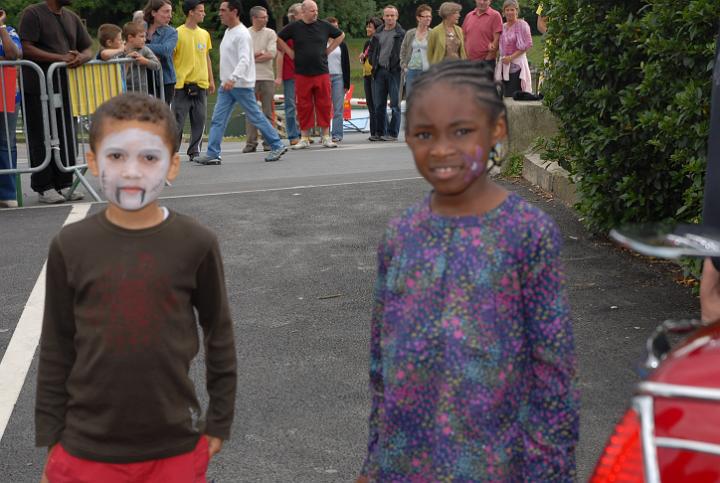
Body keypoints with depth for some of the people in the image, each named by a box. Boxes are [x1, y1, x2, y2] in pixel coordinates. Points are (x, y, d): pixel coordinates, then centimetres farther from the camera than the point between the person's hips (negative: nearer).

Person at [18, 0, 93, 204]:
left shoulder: (72, 17, 14)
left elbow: (88, 49, 14)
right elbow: (26, 49, -14)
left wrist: (81, 57, -10)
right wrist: (60, 58, -22)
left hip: (65, 86, 6)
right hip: (37, 89, -6)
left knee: (67, 137, 7)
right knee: (41, 138, 0)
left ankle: (64, 184, 15)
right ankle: (43, 187, 6)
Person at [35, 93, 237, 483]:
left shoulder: (196, 244, -9)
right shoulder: (70, 247, -6)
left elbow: (218, 334, 2)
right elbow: (56, 349, 2)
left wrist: (219, 421, 6)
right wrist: (50, 437, 5)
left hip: (176, 447, 0)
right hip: (86, 448, 1)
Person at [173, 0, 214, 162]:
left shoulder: (204, 34, 11)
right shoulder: (178, 33, -6)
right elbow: (170, 58, -6)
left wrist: (211, 80, 16)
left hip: (200, 85, 5)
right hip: (182, 85, -5)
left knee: (199, 122, 6)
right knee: (177, 121, -2)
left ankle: (195, 152, 15)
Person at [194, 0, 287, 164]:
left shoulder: (242, 34, -15)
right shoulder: (227, 32, 15)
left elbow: (244, 60, -27)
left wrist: (233, 78, -40)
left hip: (242, 85, -9)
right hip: (227, 85, 9)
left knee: (256, 117, -1)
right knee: (217, 120, 2)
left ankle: (277, 146, 10)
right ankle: (212, 154, 1)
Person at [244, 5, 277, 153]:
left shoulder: (270, 33, 5)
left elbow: (271, 54, -6)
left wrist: (252, 57, -5)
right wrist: (261, 53, -7)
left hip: (267, 77, 0)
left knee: (268, 112, 1)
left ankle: (269, 141, 6)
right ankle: (251, 143, 4)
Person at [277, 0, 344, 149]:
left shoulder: (324, 25, 6)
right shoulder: (294, 27, 3)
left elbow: (341, 35, 20)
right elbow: (279, 39, 14)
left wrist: (328, 50, 11)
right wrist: (290, 52, 6)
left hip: (322, 73, 1)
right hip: (302, 74, -1)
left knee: (324, 105, 1)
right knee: (304, 106, 1)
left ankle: (326, 137, 9)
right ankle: (304, 138, 9)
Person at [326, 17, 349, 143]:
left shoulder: (342, 44, 11)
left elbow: (346, 64, 10)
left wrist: (346, 83, 3)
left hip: (338, 77, 1)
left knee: (338, 108, -2)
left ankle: (337, 134, 0)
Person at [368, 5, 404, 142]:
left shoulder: (401, 34, -1)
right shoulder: (378, 34, 14)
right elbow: (371, 51, 22)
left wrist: (401, 65, -9)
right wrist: (374, 64, 10)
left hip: (394, 71, -5)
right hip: (379, 71, 5)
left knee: (395, 104, -2)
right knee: (379, 104, 7)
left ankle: (393, 133, 2)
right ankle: (381, 132, 15)